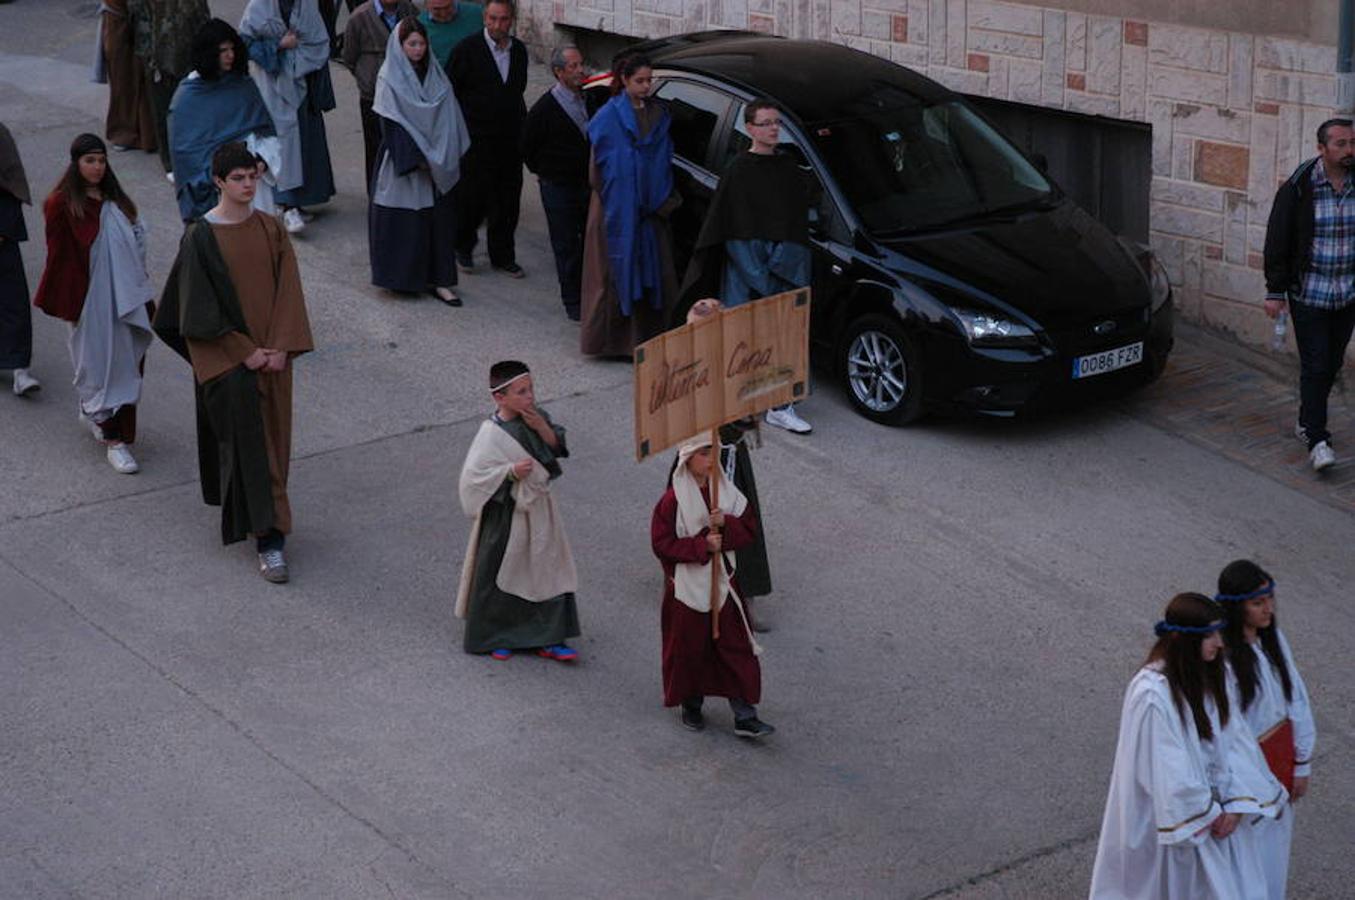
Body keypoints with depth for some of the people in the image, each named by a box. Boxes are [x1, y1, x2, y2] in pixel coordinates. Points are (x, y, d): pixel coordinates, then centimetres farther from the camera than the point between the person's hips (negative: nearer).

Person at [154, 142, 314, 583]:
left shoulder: (270, 229, 1)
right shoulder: (201, 238, -11)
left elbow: (287, 293, 0)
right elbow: (199, 309, -11)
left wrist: (280, 348, -10)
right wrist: (245, 353, -13)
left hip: (271, 352, 4)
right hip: (225, 356, -4)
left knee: (271, 437, 11)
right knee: (247, 438, -8)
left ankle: (243, 510, 34)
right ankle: (268, 538, -6)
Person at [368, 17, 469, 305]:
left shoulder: (434, 74, 8)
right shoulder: (390, 77, -7)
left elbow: (448, 117, 8)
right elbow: (391, 123, -12)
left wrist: (446, 157, -2)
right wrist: (414, 158, -16)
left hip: (436, 164, 5)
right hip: (403, 161, -4)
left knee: (438, 217, 2)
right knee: (404, 222, 0)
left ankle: (439, 280, 4)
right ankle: (402, 278, 13)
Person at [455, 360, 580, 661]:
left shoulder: (536, 417, -3)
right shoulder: (492, 434, -21)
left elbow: (557, 449, 3)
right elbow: (473, 476, -22)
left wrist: (543, 428, -15)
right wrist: (510, 471, -31)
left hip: (539, 507, 6)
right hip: (507, 514, -6)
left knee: (547, 568, 8)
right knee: (500, 574, 8)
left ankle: (547, 639, 17)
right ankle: (492, 637, 25)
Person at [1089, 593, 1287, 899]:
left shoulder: (1210, 675, -5)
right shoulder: (1152, 695, -27)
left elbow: (1235, 738, -2)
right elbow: (1166, 772, -23)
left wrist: (1233, 805, -11)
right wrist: (1208, 814, -13)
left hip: (1215, 812, 6)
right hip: (1174, 820, -6)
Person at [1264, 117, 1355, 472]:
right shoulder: (1298, 188, -12)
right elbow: (1277, 241, -7)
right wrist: (1275, 292, -9)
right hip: (1309, 293, -4)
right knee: (1315, 366, -7)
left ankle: (1307, 422, 32)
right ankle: (1317, 441, -5)